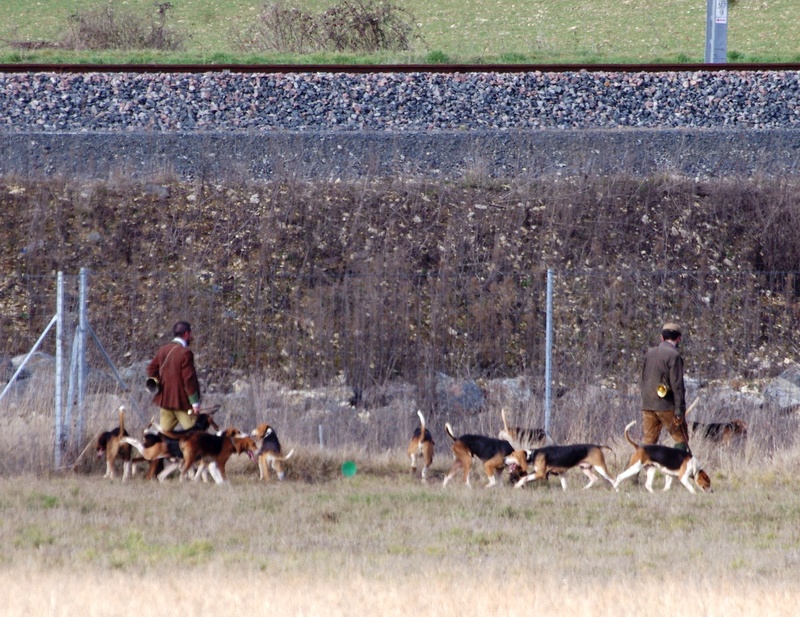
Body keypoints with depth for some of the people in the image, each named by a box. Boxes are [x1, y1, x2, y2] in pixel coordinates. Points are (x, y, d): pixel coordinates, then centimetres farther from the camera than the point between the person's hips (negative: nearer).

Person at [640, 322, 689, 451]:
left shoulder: (649, 353, 11)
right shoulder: (673, 355, -11)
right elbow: (677, 385, -15)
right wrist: (679, 410, -14)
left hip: (647, 405, 6)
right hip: (666, 406, -6)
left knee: (648, 440, 8)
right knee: (681, 439, 2)